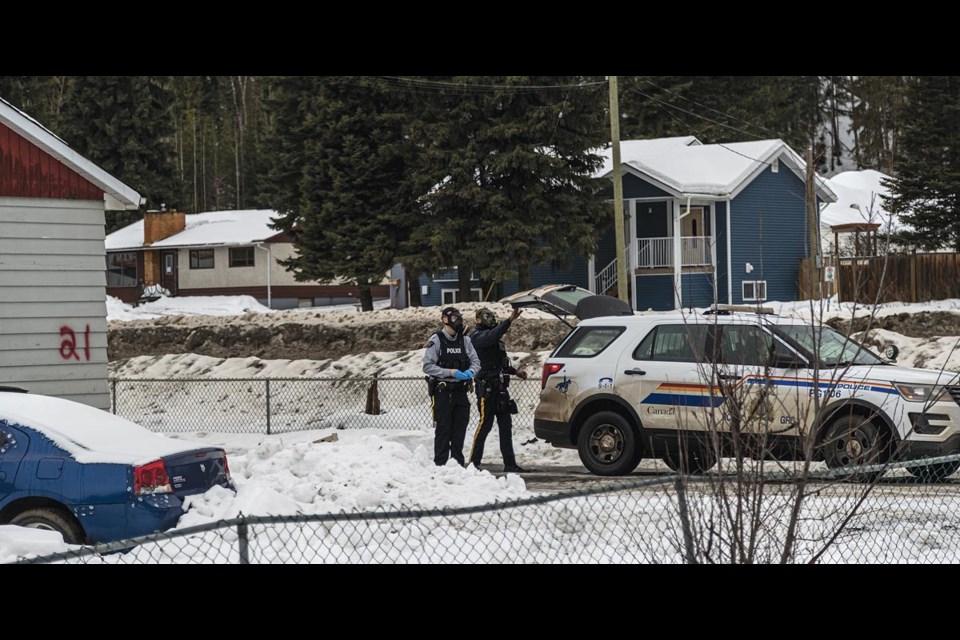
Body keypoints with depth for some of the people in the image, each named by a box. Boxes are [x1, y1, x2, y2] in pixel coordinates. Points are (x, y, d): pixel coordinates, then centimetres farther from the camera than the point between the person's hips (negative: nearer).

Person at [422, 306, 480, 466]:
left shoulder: (464, 340, 10)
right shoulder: (436, 340, -6)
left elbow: (475, 361, 10)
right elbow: (428, 366, -11)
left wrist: (471, 371, -12)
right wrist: (450, 372, -19)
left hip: (460, 391, 5)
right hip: (442, 391, -5)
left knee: (460, 428, 9)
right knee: (443, 429, -3)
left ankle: (458, 462, 19)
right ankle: (440, 463, 2)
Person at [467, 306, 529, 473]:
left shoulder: (495, 336, 23)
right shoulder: (477, 336, -8)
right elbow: (491, 337, -31)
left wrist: (515, 372, 24)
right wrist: (509, 320, -39)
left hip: (500, 388, 9)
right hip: (486, 388, -9)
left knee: (506, 425, 7)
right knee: (485, 424, -9)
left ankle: (510, 463, 9)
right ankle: (473, 462, -4)